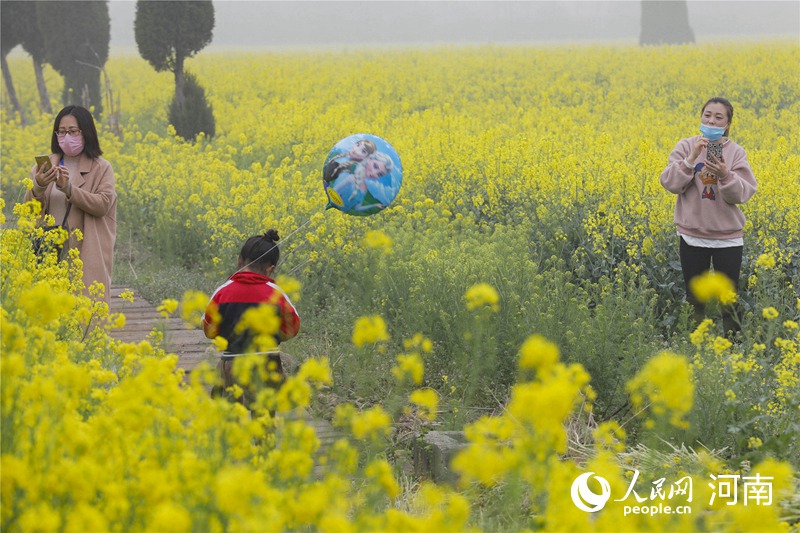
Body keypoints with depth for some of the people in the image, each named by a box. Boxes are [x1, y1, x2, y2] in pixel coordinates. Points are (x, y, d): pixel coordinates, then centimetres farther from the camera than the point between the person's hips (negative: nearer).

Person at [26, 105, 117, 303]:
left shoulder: (101, 168, 1)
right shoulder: (45, 165, 9)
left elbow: (103, 205, -11)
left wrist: (68, 189, -21)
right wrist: (38, 187, -19)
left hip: (86, 253, -2)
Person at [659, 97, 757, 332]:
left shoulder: (736, 152, -3)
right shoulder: (686, 146, -3)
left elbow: (742, 194, -11)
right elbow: (671, 184, -11)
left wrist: (725, 176, -28)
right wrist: (691, 158, -23)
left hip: (728, 238, 0)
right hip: (693, 236, 0)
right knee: (694, 296, 9)